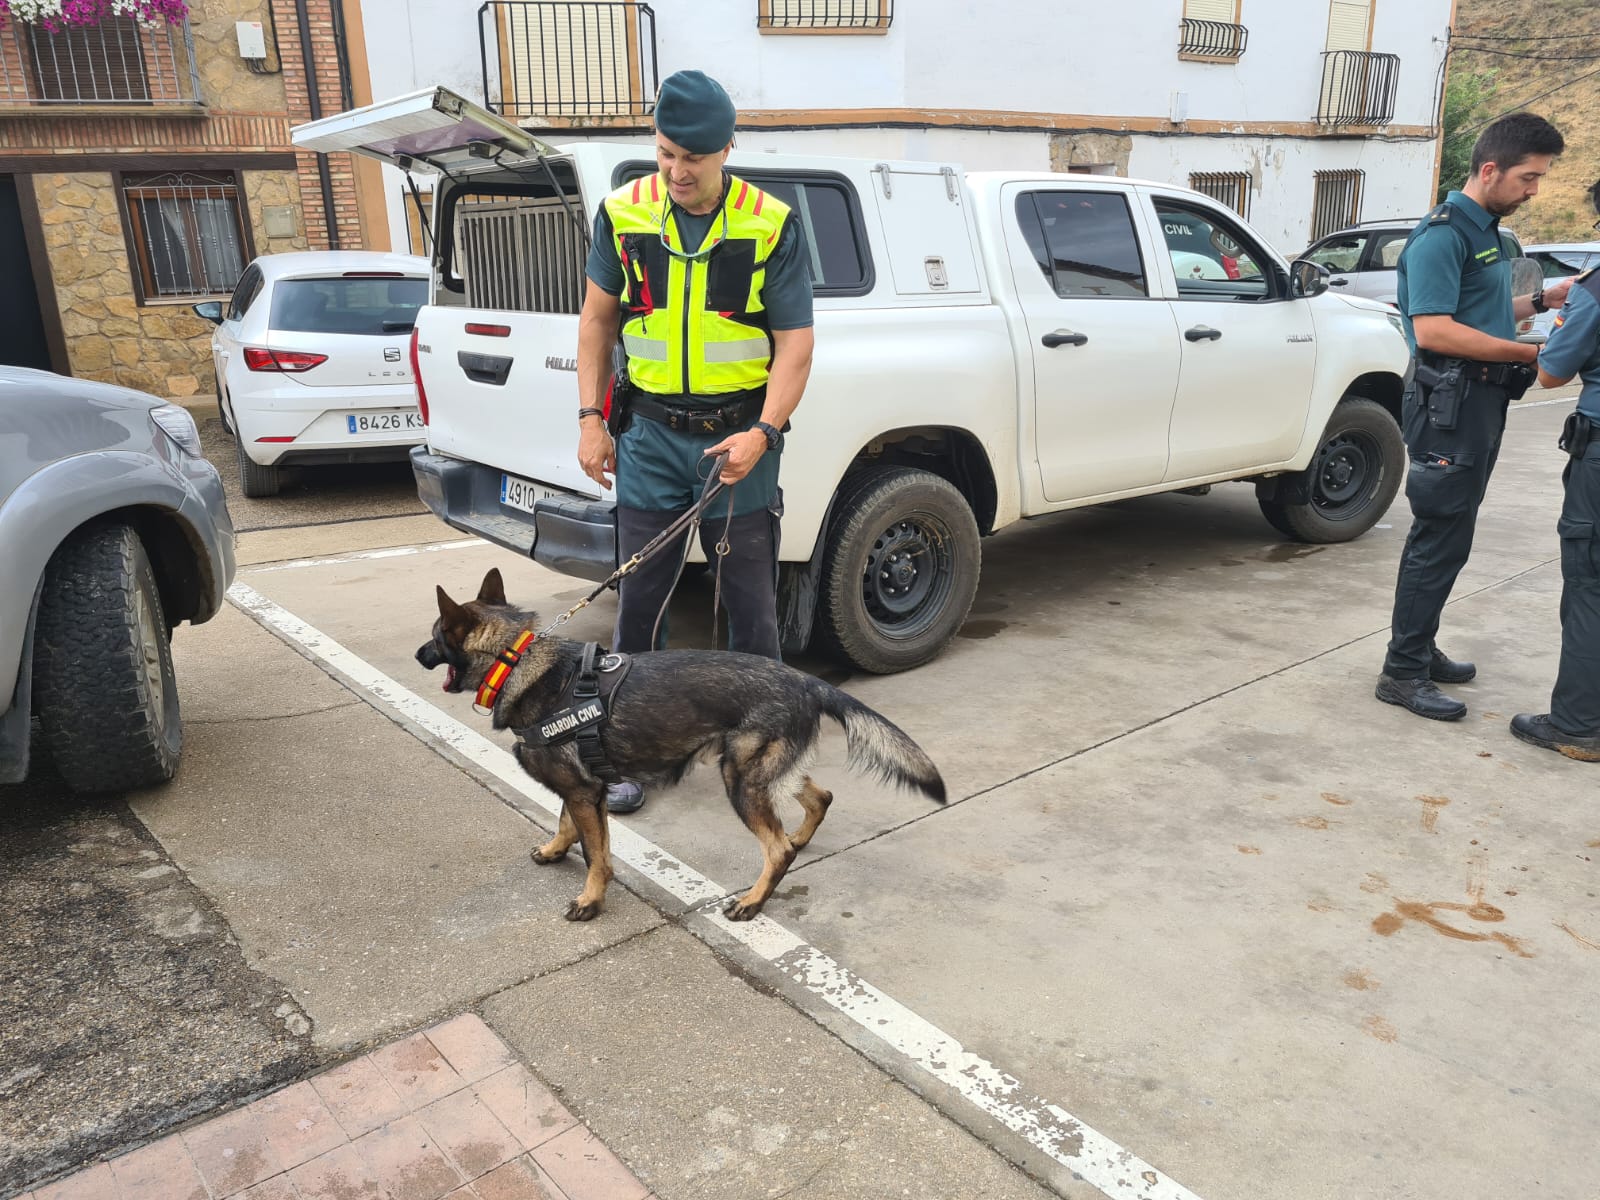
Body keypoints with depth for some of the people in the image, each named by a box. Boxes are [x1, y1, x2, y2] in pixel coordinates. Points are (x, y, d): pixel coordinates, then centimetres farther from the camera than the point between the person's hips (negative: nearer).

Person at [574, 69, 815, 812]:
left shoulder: (772, 225, -5)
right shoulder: (623, 214, 2)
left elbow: (794, 341, -5)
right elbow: (598, 318, 9)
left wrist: (763, 432, -18)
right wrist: (590, 418, 3)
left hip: (739, 437, -1)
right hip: (650, 434, 2)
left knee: (751, 601, 8)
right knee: (639, 597, 6)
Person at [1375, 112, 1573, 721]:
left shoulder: (1487, 230, 16)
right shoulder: (1443, 233, -13)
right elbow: (1434, 330, -23)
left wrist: (1542, 299, 13)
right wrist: (1532, 353, -22)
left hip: (1482, 398, 10)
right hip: (1449, 401, -10)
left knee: (1446, 534, 14)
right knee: (1441, 537, -7)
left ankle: (1419, 649, 24)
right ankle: (1402, 672, 0)